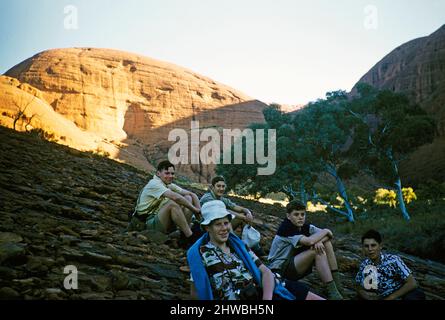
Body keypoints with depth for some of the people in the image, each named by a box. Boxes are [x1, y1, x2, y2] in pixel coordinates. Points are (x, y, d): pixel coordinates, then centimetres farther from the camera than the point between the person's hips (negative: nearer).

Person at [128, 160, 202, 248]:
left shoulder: (169, 185, 11)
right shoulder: (154, 184, -14)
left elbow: (192, 194, 8)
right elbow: (175, 197, -30)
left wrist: (198, 210, -11)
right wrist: (195, 209, -23)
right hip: (150, 222, -8)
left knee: (188, 198, -2)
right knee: (172, 203, -32)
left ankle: (184, 236, -13)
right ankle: (190, 238, -26)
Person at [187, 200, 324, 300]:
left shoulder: (238, 244, 14)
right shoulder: (200, 253, -1)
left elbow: (265, 271, 6)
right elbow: (195, 292, 5)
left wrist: (267, 297, -13)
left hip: (264, 289, 6)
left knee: (317, 298, -6)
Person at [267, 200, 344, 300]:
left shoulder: (304, 226, 3)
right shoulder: (286, 228, -21)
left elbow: (328, 234, -1)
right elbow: (308, 241, -35)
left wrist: (319, 241, -24)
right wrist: (325, 231, -18)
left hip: (296, 264, 9)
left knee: (326, 243, -2)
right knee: (318, 250, -27)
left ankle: (337, 285, -6)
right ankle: (332, 292, -26)